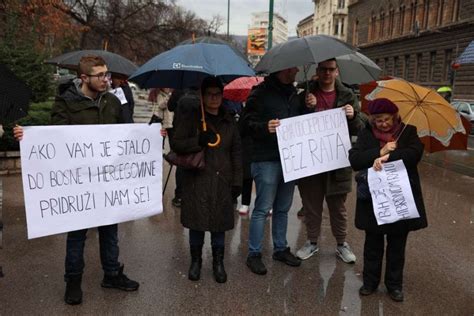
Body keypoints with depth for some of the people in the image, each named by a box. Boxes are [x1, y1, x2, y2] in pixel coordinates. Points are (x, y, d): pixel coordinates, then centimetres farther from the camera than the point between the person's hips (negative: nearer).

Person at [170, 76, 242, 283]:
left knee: (220, 222, 8)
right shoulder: (191, 117, 0)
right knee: (197, 221, 6)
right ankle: (196, 260, 26)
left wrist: (237, 181, 5)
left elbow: (236, 152, 11)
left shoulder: (229, 121, 10)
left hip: (222, 181, 3)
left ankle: (218, 262, 25)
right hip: (197, 180, -2)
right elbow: (176, 143, -3)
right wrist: (198, 141, -19)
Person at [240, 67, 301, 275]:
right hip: (266, 159, -7)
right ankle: (254, 254, 10)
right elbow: (247, 121, -11)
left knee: (283, 208, 15)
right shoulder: (261, 92, -6)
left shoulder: (293, 93, 17)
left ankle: (280, 249, 28)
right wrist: (264, 127, -29)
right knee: (263, 209, -2)